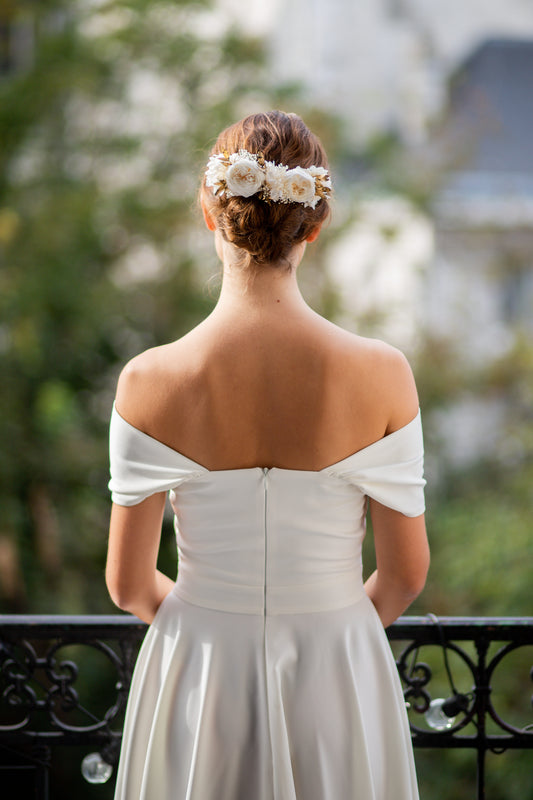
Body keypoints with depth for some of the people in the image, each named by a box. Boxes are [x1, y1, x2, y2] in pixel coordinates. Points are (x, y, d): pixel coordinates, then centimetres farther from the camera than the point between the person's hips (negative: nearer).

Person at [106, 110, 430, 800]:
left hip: (199, 675, 0)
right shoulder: (381, 376, -16)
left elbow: (129, 584, -7)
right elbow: (405, 573, -7)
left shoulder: (150, 382, -16)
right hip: (337, 682, 0)